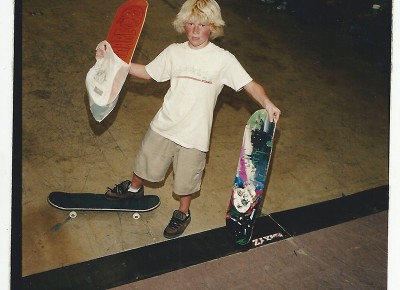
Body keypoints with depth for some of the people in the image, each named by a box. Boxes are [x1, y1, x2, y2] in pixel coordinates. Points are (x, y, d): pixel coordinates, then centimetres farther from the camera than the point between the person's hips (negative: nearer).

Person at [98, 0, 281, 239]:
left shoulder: (223, 59, -14)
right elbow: (147, 72, 8)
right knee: (146, 162, 23)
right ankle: (134, 188, 55)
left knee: (186, 179, 13)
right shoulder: (174, 52, -3)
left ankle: (183, 214, 42)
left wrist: (267, 103, -36)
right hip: (164, 126, 4)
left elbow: (250, 84, -17)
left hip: (194, 134, -3)